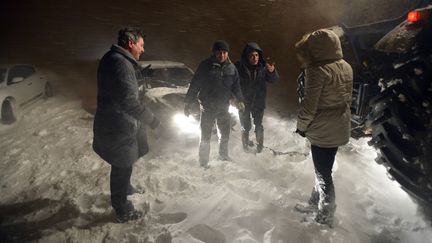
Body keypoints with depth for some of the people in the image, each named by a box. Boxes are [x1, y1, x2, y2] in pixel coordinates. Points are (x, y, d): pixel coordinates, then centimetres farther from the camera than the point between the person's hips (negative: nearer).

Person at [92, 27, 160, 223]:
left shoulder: (112, 58, 10)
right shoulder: (120, 63, -24)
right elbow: (129, 100, -29)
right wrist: (151, 119, -21)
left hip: (115, 124, 10)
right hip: (118, 127, -10)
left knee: (123, 164, 29)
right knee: (122, 168, 6)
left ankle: (125, 189, 53)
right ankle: (122, 211, 23)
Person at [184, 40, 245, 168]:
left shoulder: (231, 68, 2)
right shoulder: (205, 66, -12)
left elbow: (236, 86, 13)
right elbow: (194, 85, -10)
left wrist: (240, 100, 2)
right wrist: (188, 103, -11)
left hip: (223, 107, 5)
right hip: (207, 107, -4)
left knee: (225, 133, 18)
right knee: (205, 136, 2)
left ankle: (223, 155, 39)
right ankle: (204, 162, 15)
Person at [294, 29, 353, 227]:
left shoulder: (318, 70, -22)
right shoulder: (346, 67, 3)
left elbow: (309, 105, -21)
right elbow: (347, 97, 11)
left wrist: (301, 126, -7)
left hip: (322, 130, -8)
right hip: (340, 127, 8)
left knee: (323, 173, 7)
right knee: (323, 168, 24)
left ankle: (326, 217, 23)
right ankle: (316, 201, 43)